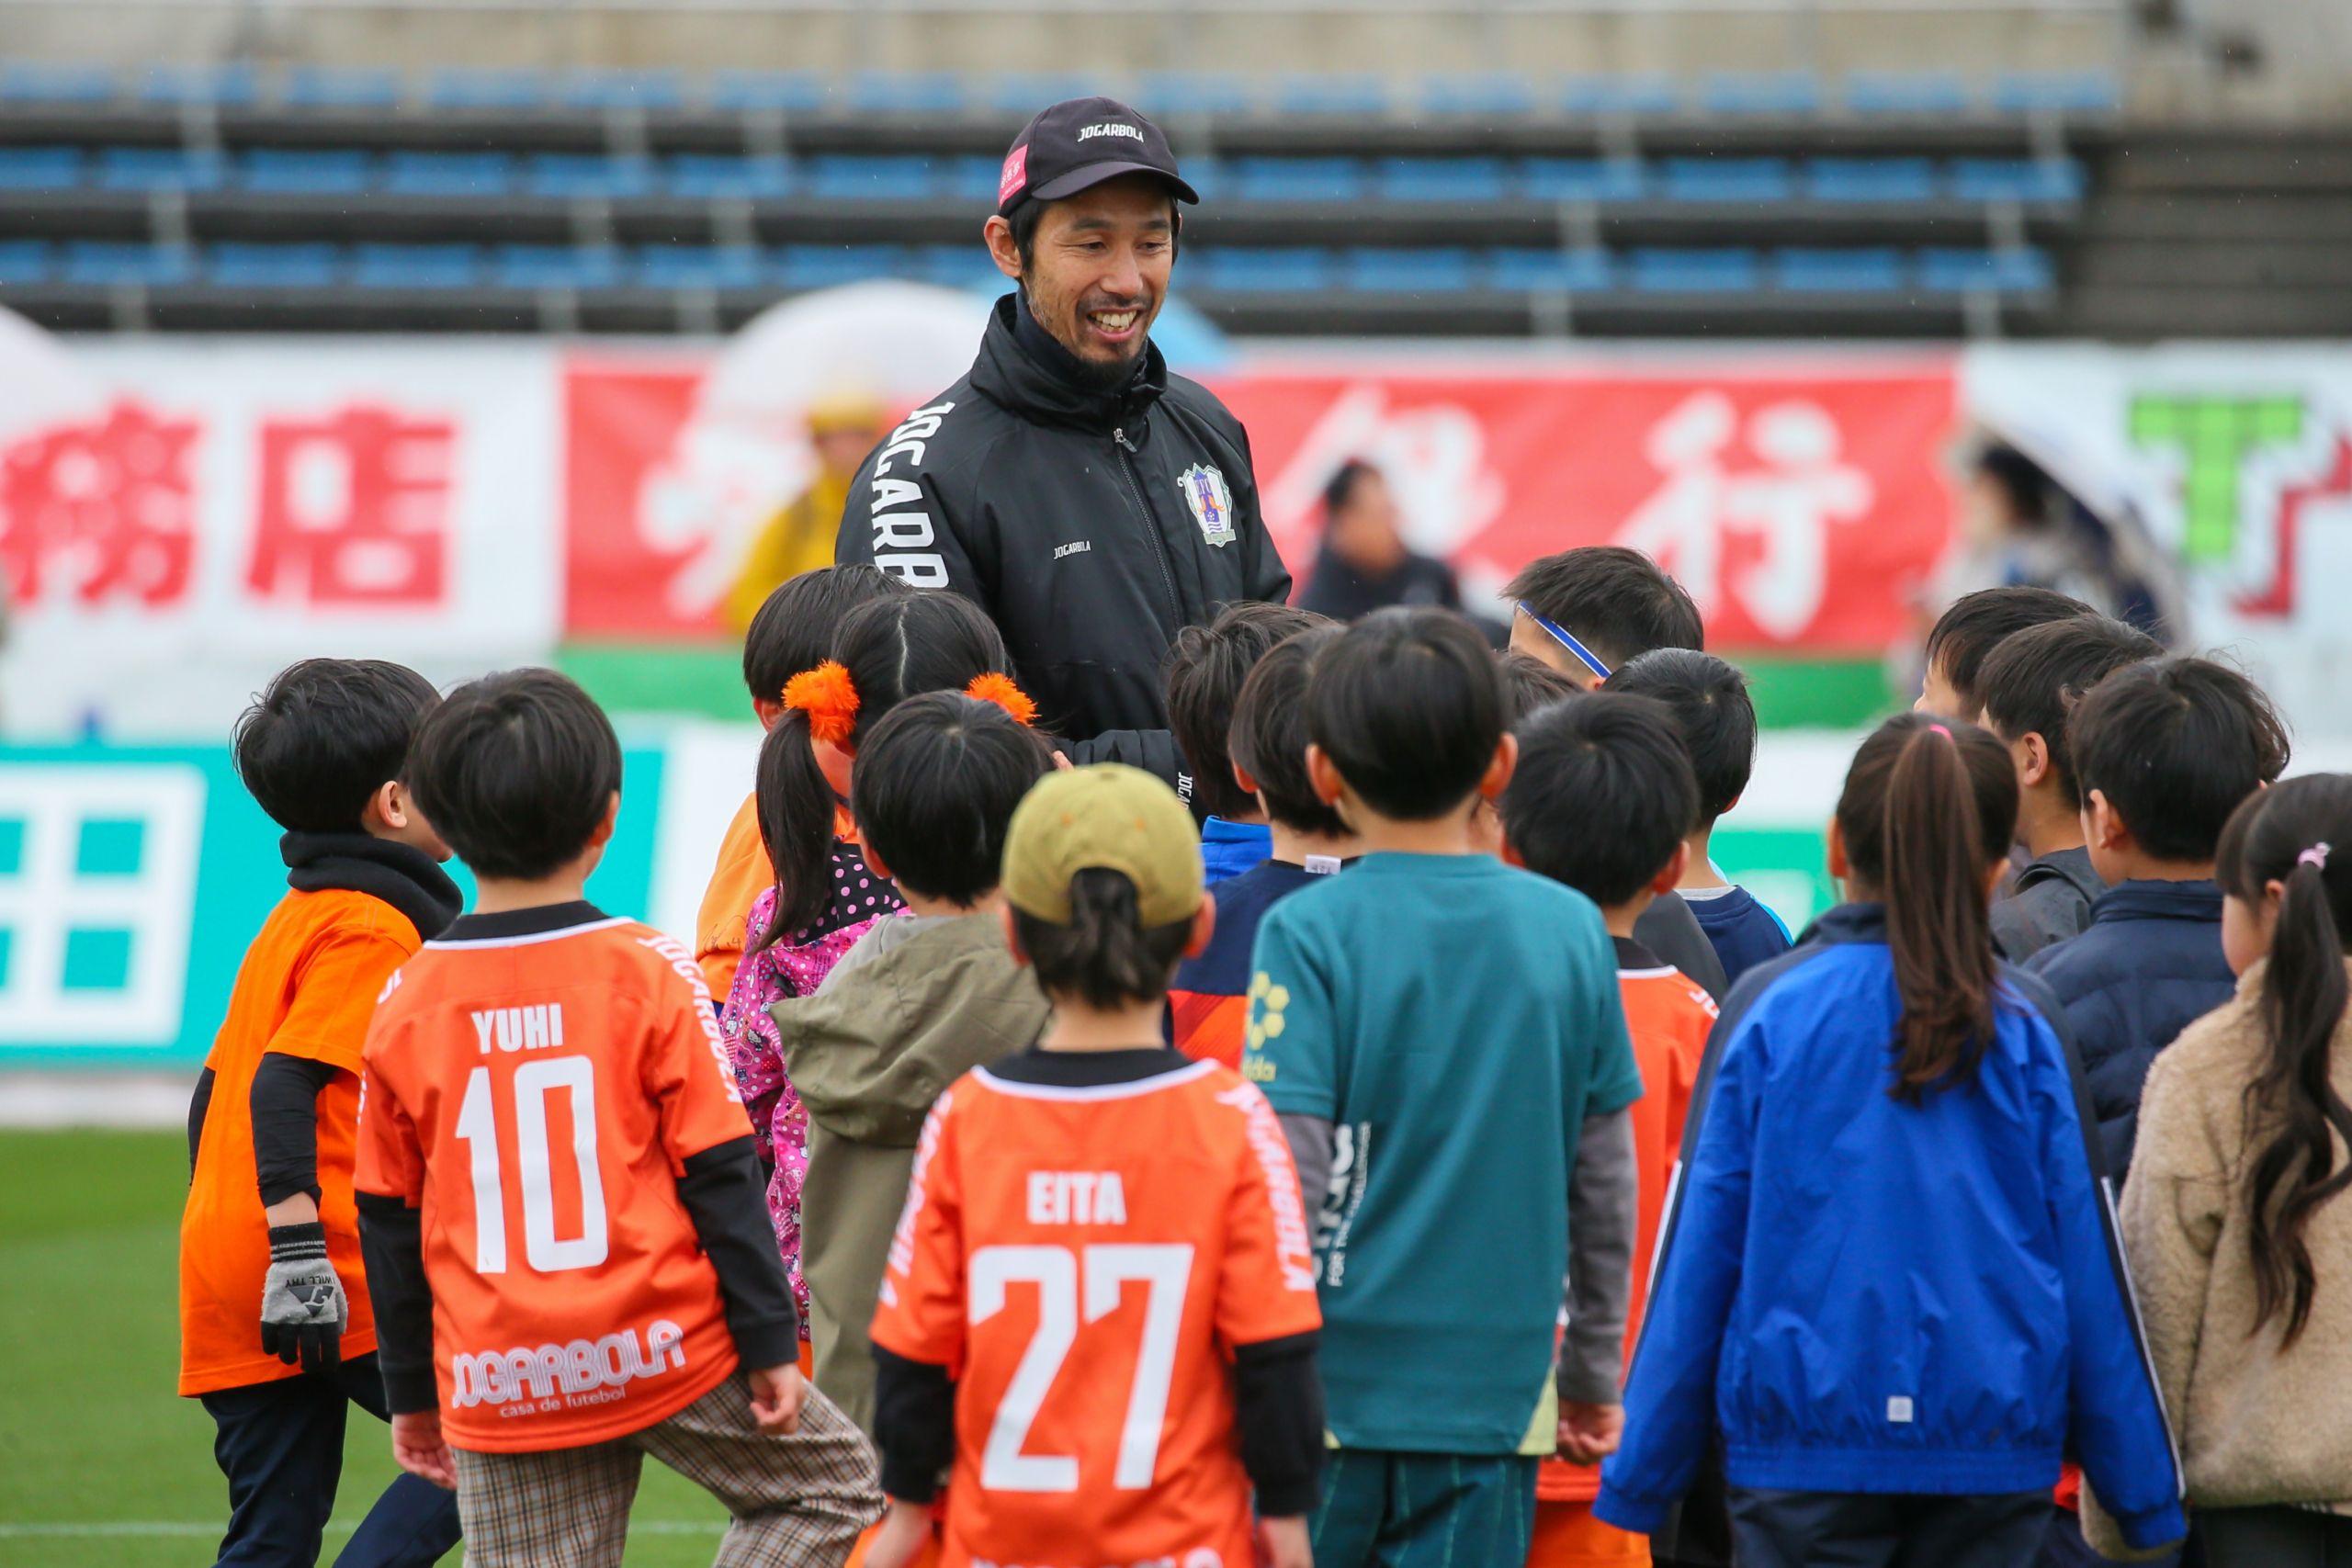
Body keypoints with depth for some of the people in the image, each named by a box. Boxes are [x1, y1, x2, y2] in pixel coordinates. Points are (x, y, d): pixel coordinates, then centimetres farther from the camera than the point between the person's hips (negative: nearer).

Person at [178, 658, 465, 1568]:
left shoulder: (298, 915, 21)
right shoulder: (374, 928, -7)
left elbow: (217, 1087, 24)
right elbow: (284, 1083, -19)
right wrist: (299, 1246, -25)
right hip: (343, 1281, -9)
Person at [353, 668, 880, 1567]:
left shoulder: (406, 1004, 1)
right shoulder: (648, 974, -7)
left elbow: (388, 1223, 7)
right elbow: (720, 1173, -7)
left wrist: (411, 1394, 17)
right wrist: (768, 1343, 0)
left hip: (501, 1387, 3)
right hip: (664, 1352, -3)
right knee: (833, 1481, 19)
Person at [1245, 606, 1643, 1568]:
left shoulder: (1307, 934, -9)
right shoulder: (1570, 931, 2)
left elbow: (1290, 1179, -13)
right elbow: (1605, 1177, 8)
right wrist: (1596, 1374, 19)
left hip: (1335, 1382, -3)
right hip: (1497, 1390, 3)